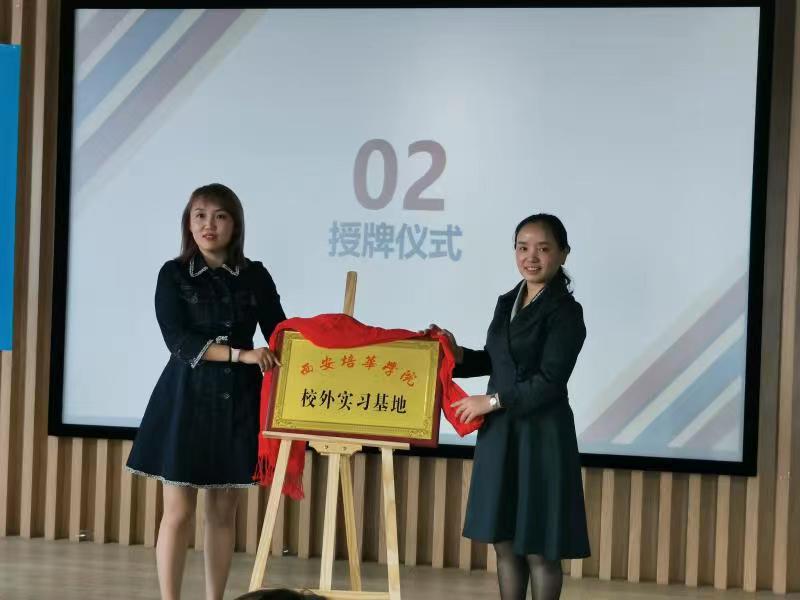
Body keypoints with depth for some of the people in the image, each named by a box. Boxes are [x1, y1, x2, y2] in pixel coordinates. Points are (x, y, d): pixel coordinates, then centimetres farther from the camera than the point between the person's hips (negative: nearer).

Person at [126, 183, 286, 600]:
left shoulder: (255, 276, 6)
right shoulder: (173, 275, -1)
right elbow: (178, 341, -12)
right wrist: (240, 354, -22)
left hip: (238, 401, 2)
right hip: (187, 398, -2)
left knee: (224, 512, 7)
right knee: (178, 512, -3)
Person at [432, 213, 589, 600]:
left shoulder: (565, 311, -10)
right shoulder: (507, 303, 12)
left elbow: (549, 382, -16)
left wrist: (491, 401, -14)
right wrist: (457, 355, 3)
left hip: (541, 436, -7)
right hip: (498, 433, 7)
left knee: (538, 548, -1)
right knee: (504, 542, 11)